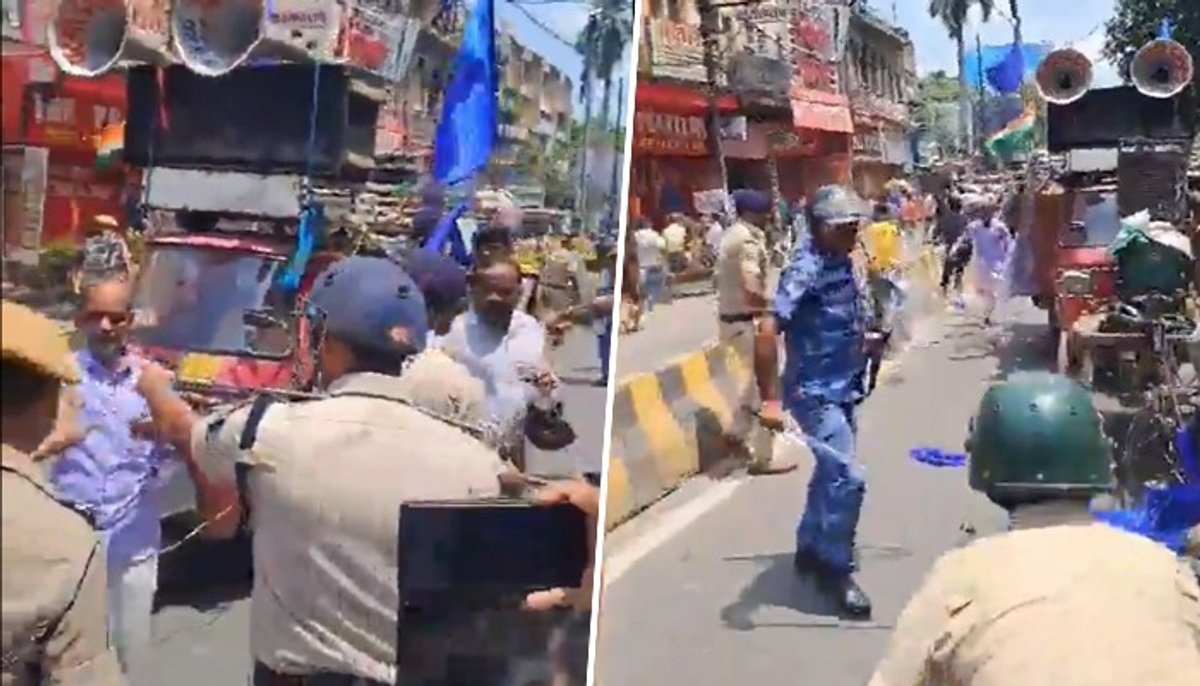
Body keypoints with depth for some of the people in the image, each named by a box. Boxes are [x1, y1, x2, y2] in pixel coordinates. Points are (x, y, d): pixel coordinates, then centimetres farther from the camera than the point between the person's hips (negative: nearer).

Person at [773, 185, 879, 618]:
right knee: (847, 478, -12)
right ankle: (836, 569, 2)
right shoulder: (805, 269, -20)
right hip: (816, 393, -9)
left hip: (844, 390, 9)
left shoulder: (844, 264, 6)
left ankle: (810, 549, 36)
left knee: (830, 473, 19)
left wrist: (867, 338, 9)